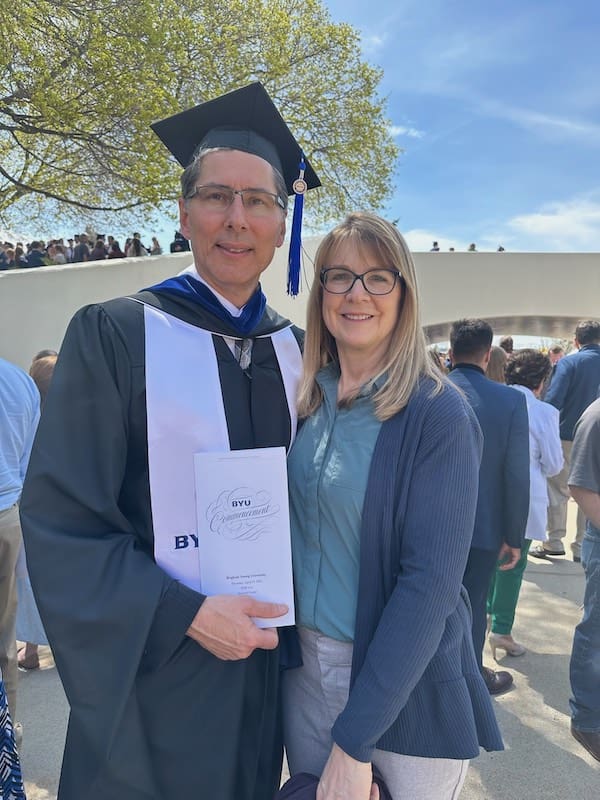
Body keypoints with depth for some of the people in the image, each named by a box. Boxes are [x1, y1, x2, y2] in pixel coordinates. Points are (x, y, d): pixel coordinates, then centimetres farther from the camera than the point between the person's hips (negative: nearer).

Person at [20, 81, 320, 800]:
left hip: (267, 662, 5)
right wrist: (185, 615, -19)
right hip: (150, 670, -4)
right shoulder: (114, 335, -12)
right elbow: (59, 523, -14)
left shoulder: (294, 350, 1)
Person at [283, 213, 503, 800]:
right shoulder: (308, 401, -1)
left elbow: (431, 581, -21)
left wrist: (354, 740, -20)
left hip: (405, 682, -4)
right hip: (303, 665, 5)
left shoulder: (438, 414, -17)